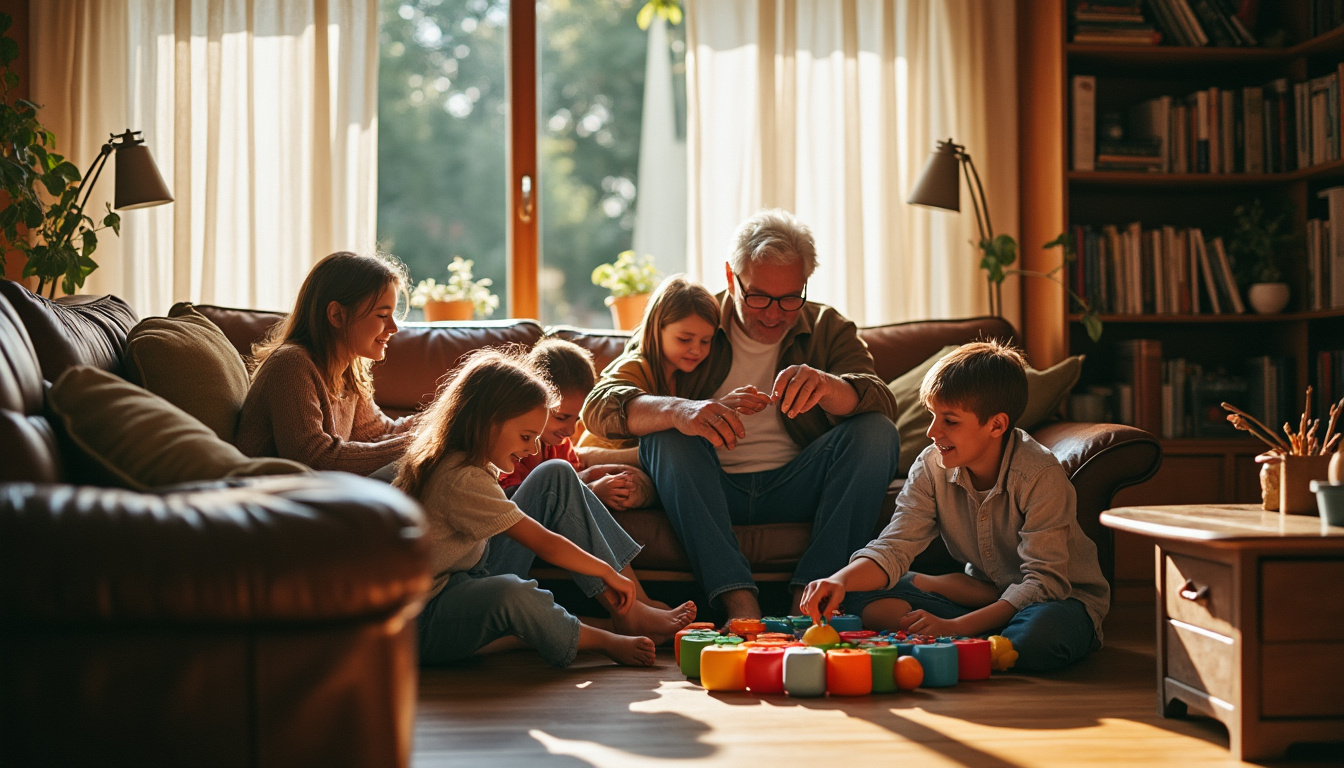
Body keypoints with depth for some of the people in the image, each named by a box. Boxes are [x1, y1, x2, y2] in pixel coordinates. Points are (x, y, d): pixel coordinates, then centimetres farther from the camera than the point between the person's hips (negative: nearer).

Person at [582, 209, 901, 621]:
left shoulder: (829, 329, 6)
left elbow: (882, 405, -13)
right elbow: (600, 406, -14)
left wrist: (827, 386, -37)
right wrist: (678, 410, -36)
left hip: (795, 491, 1)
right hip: (710, 491, -1)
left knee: (878, 433, -20)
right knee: (665, 433, -28)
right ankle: (738, 602, -37)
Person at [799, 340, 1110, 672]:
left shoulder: (1040, 476, -24)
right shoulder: (931, 467, -7)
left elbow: (1045, 582, -28)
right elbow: (893, 548, -12)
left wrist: (955, 627, -36)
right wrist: (840, 580, -34)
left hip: (1066, 597, -5)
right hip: (983, 594, 5)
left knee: (1037, 635, -43)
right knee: (860, 593, -13)